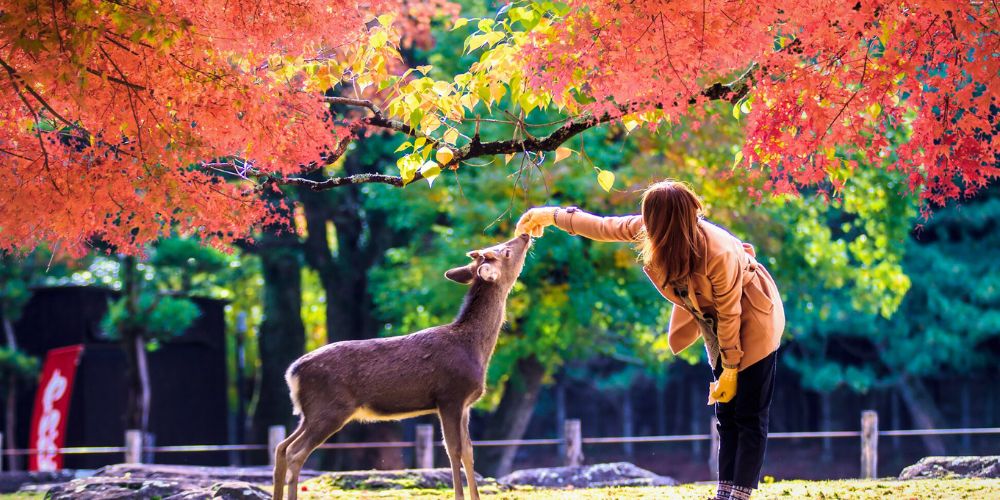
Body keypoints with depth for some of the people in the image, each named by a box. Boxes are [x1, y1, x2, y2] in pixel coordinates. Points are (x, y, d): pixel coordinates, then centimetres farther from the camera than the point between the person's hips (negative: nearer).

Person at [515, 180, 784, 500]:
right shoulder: (648, 232, -17)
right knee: (726, 415, 7)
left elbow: (729, 314, -25)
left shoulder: (718, 254, -36)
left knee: (749, 417, -9)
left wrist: (731, 369, -16)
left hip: (753, 321, -7)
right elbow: (605, 228, 1)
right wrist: (553, 216, 8)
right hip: (715, 322, 7)